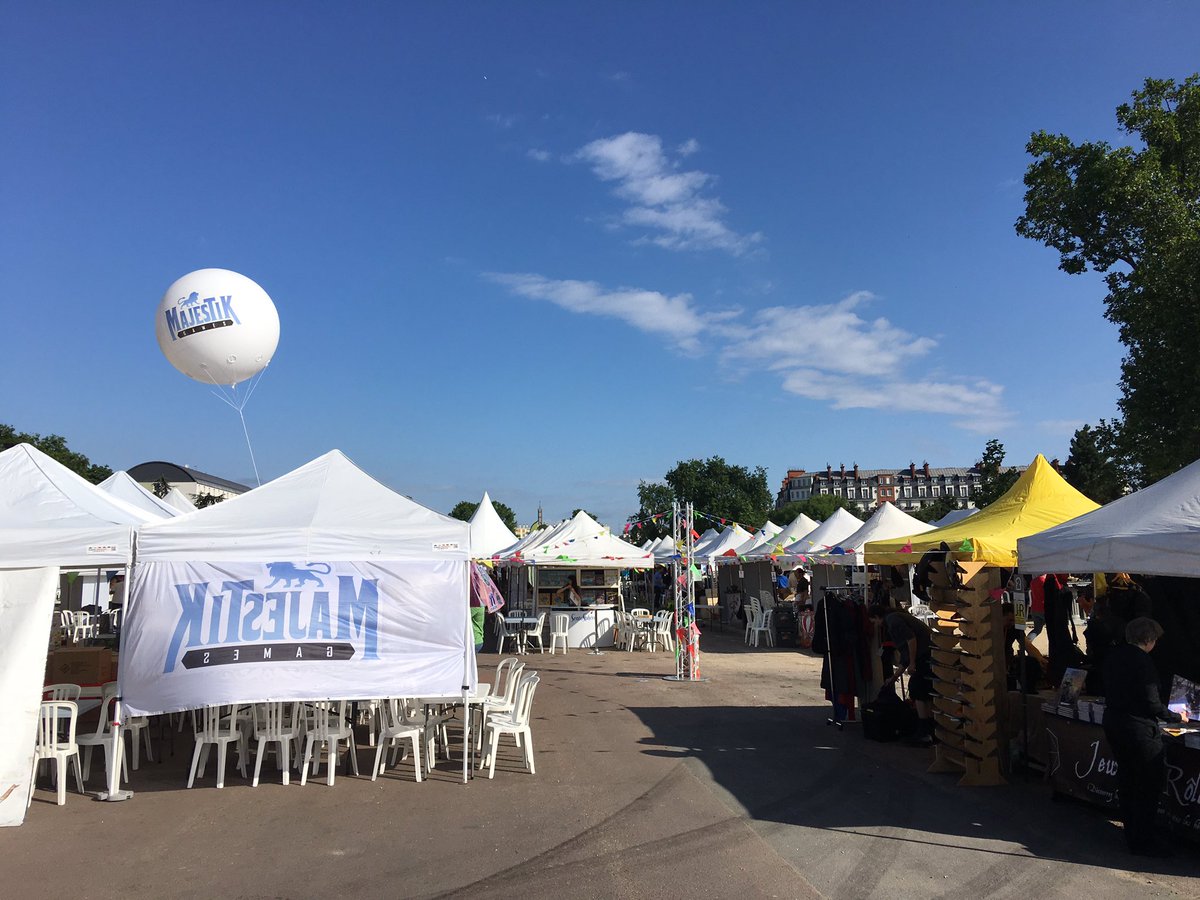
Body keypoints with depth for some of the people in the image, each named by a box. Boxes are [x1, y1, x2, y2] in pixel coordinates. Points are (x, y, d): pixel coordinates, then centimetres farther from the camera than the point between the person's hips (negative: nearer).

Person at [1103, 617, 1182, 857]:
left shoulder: (1113, 655, 5)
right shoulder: (1142, 661, -20)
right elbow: (1152, 704, -19)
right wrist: (1176, 716, -1)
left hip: (1113, 722, 8)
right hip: (1138, 729, -8)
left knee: (1127, 778, 18)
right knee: (1150, 783, 4)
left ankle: (1132, 833, 29)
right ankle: (1143, 842, 11)